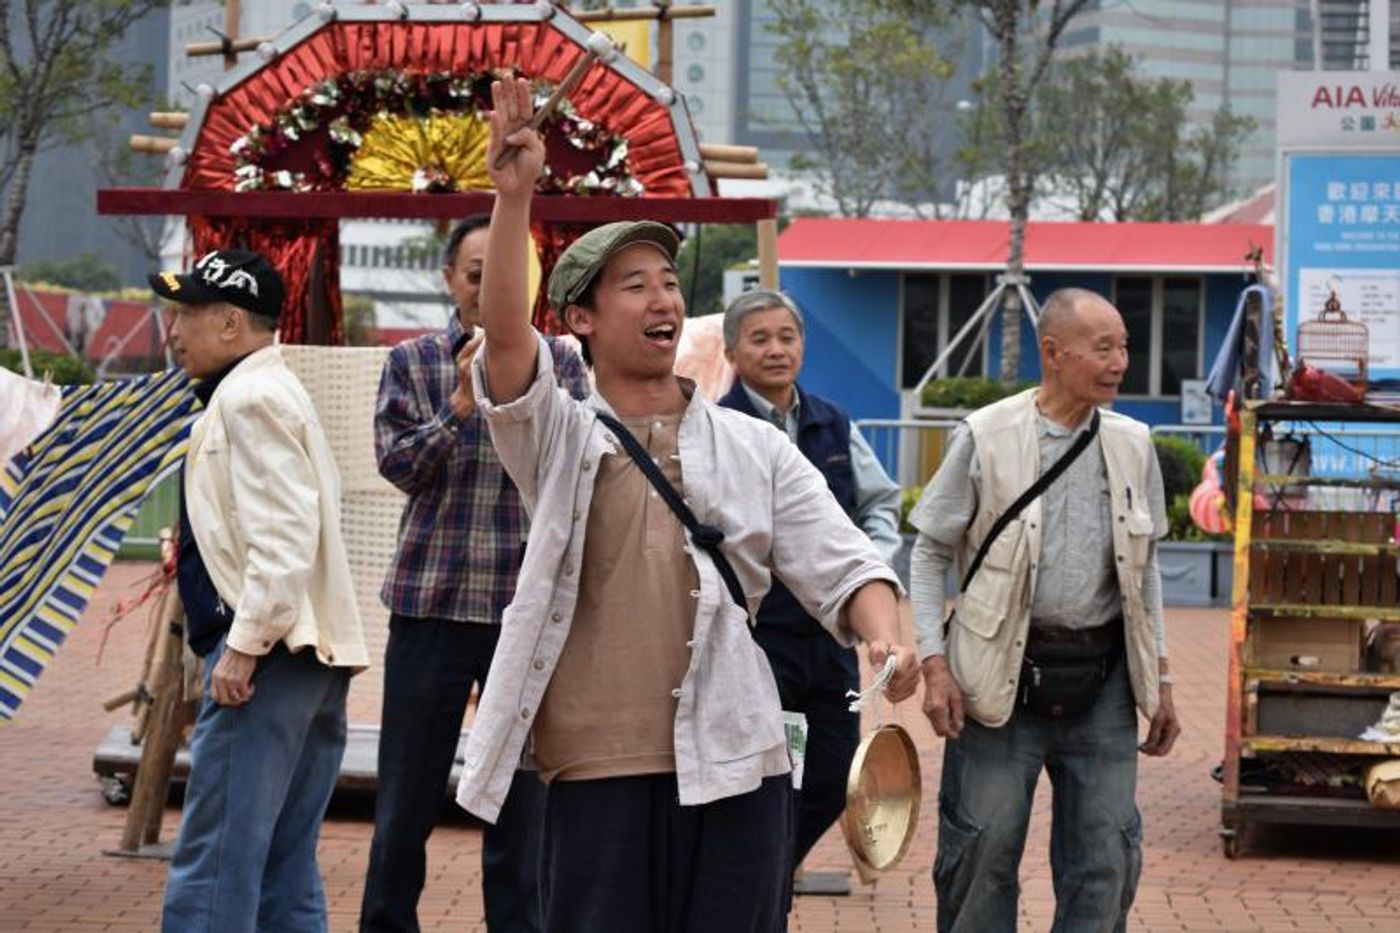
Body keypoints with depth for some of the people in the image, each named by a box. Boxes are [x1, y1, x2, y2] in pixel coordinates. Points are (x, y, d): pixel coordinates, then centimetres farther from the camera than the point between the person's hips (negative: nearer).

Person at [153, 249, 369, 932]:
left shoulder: (249, 397, -10)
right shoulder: (271, 391, 22)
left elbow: (283, 534, -20)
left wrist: (244, 645, -21)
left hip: (269, 653, -11)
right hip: (314, 653, 11)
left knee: (212, 866, -13)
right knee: (285, 872, 11)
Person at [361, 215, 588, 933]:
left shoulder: (557, 361, 6)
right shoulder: (412, 362, 5)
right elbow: (398, 463, -5)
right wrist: (462, 403, -18)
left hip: (531, 605, 0)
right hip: (432, 602, 0)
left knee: (522, 794, 5)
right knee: (408, 791, 6)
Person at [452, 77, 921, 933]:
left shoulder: (757, 449, 10)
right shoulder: (559, 440, 4)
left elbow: (841, 562, 2)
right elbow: (505, 336, -13)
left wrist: (886, 639, -19)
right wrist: (514, 195, -24)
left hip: (735, 762, 2)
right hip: (600, 766, -2)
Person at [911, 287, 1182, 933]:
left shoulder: (1132, 445, 6)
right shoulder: (985, 438, -6)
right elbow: (930, 553, 0)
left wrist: (1160, 678, 13)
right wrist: (935, 665, -8)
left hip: (1101, 679, 3)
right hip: (1004, 674, -3)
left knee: (1106, 861, 4)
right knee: (984, 852, 1)